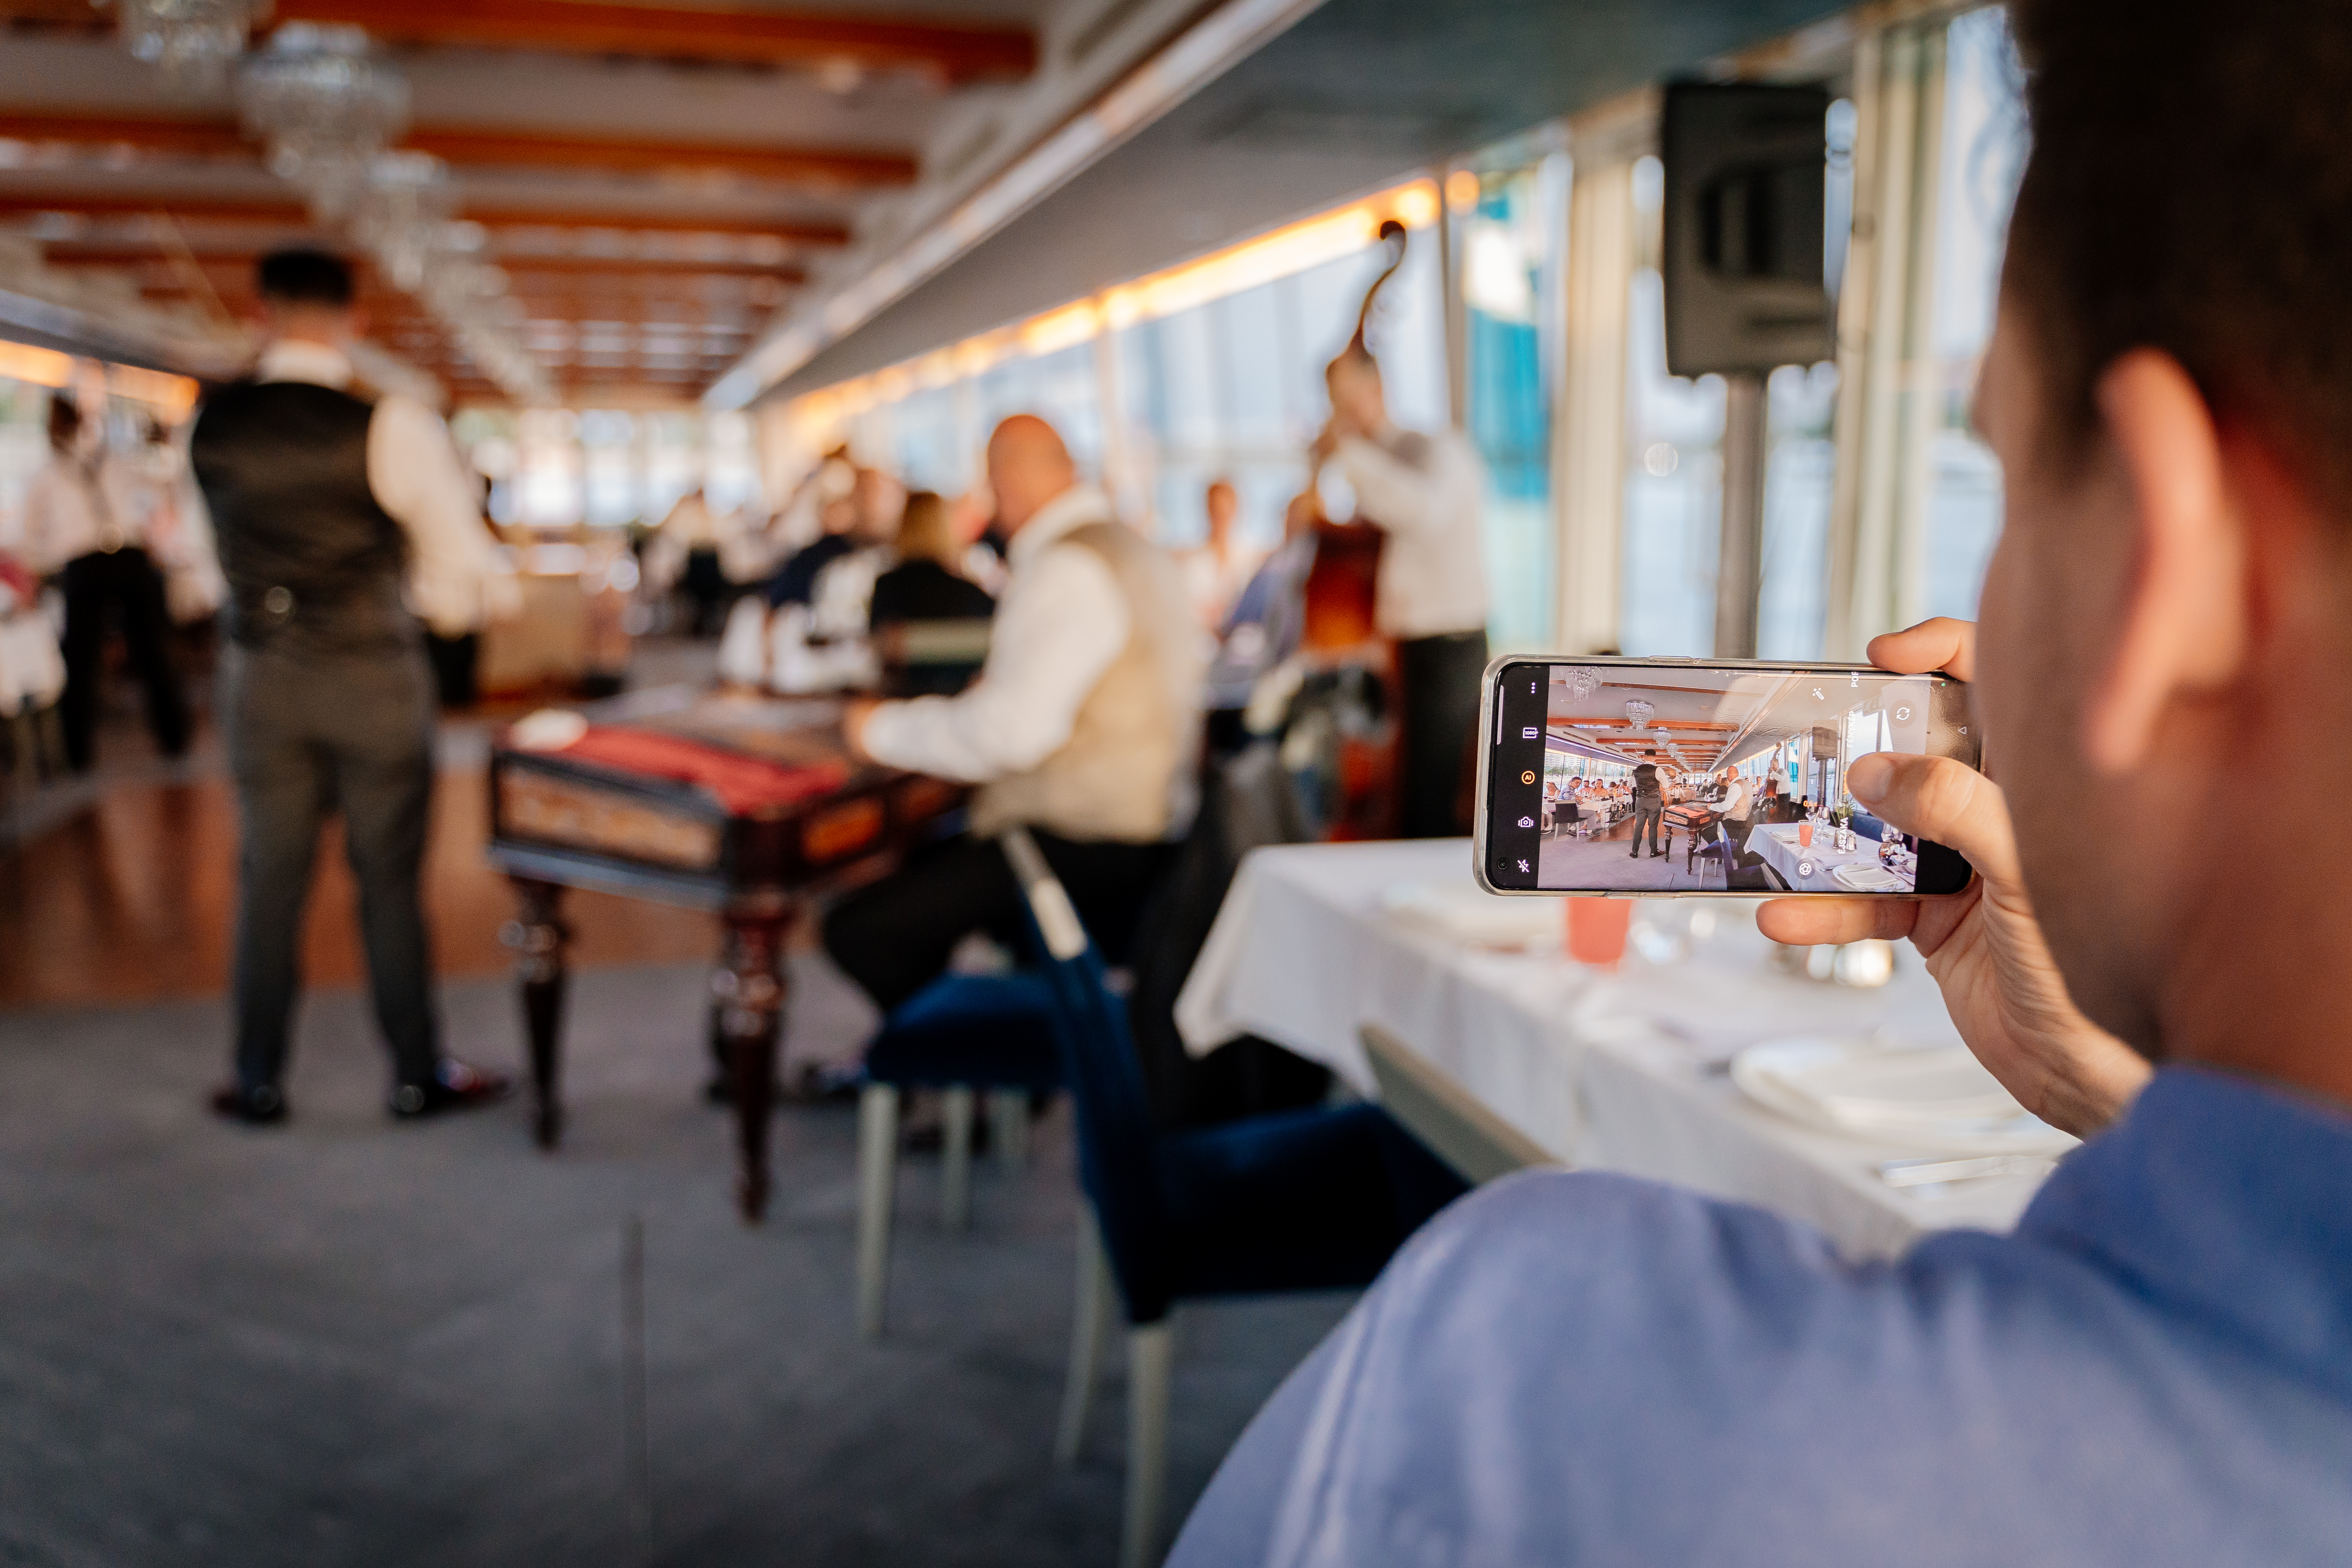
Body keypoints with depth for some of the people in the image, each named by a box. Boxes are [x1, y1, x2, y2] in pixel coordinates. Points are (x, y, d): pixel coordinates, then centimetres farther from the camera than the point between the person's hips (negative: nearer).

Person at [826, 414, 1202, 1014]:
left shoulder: (1065, 570, -17)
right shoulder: (1140, 550, 15)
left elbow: (1010, 734, -25)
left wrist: (885, 729, -12)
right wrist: (1004, 683, 25)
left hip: (1074, 846, -11)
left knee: (857, 931, -11)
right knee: (915, 871, 27)